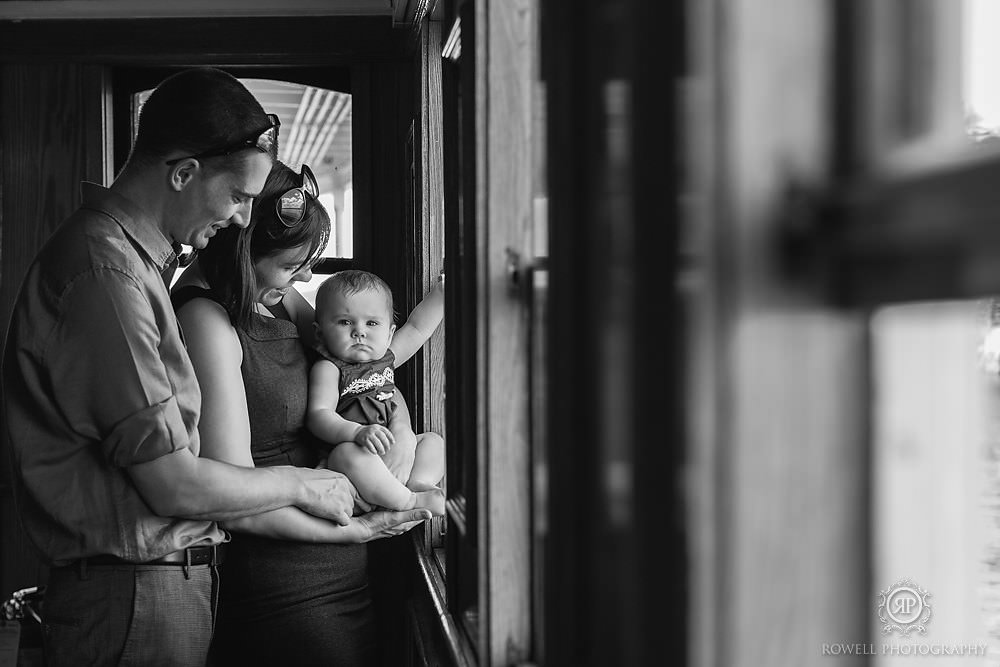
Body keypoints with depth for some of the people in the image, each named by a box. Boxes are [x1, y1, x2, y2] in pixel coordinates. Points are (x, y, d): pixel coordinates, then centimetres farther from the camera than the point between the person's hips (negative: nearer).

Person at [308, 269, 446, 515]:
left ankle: (419, 481, -20)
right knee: (349, 452, -37)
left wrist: (441, 291, 20)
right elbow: (319, 415, -20)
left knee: (433, 440, 9)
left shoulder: (385, 359, 14)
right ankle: (409, 501, -35)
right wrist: (358, 432, -35)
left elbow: (416, 328, 25)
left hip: (393, 452, 8)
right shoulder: (327, 369, -7)